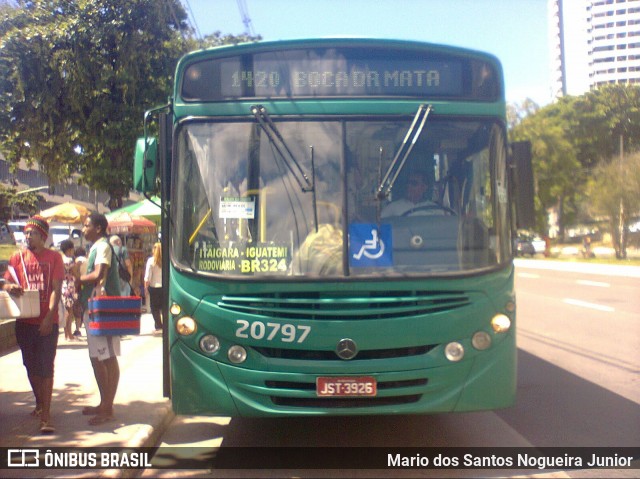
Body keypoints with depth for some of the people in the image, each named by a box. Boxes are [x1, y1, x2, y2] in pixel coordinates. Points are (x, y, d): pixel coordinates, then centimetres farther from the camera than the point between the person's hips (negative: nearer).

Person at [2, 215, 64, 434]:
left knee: (46, 367, -6)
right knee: (31, 366, 14)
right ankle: (39, 403, 33)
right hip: (25, 321, 4)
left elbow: (56, 289, -5)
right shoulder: (18, 258, 8)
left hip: (47, 322, -3)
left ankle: (46, 414, -6)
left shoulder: (54, 257, 0)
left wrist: (49, 317, -15)